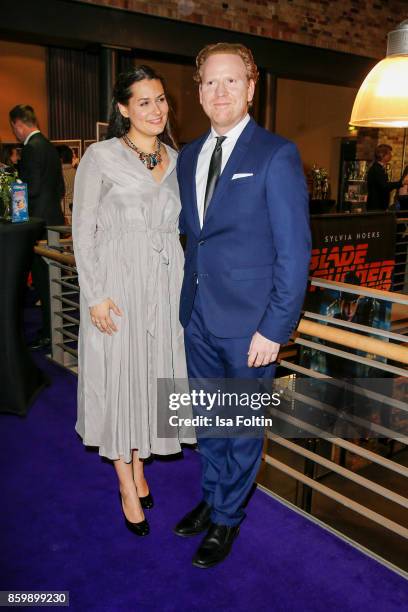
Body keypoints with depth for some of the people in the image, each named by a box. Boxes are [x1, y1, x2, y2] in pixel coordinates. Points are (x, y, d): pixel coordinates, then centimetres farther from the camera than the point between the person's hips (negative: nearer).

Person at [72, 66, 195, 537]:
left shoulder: (176, 159, 9)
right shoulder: (100, 157, -6)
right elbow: (83, 230, -7)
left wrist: (186, 283, 8)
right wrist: (95, 295, -13)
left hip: (165, 285, 5)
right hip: (117, 284, -4)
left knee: (153, 374, 12)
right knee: (118, 377, 5)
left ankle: (139, 467, 33)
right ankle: (127, 485, 23)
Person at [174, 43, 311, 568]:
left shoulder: (276, 155, -10)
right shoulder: (189, 156, 9)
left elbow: (294, 251, -13)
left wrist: (275, 328, -16)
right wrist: (189, 298, 5)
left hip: (249, 323, -6)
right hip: (198, 316, 6)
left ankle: (226, 518, 33)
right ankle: (212, 498, 43)